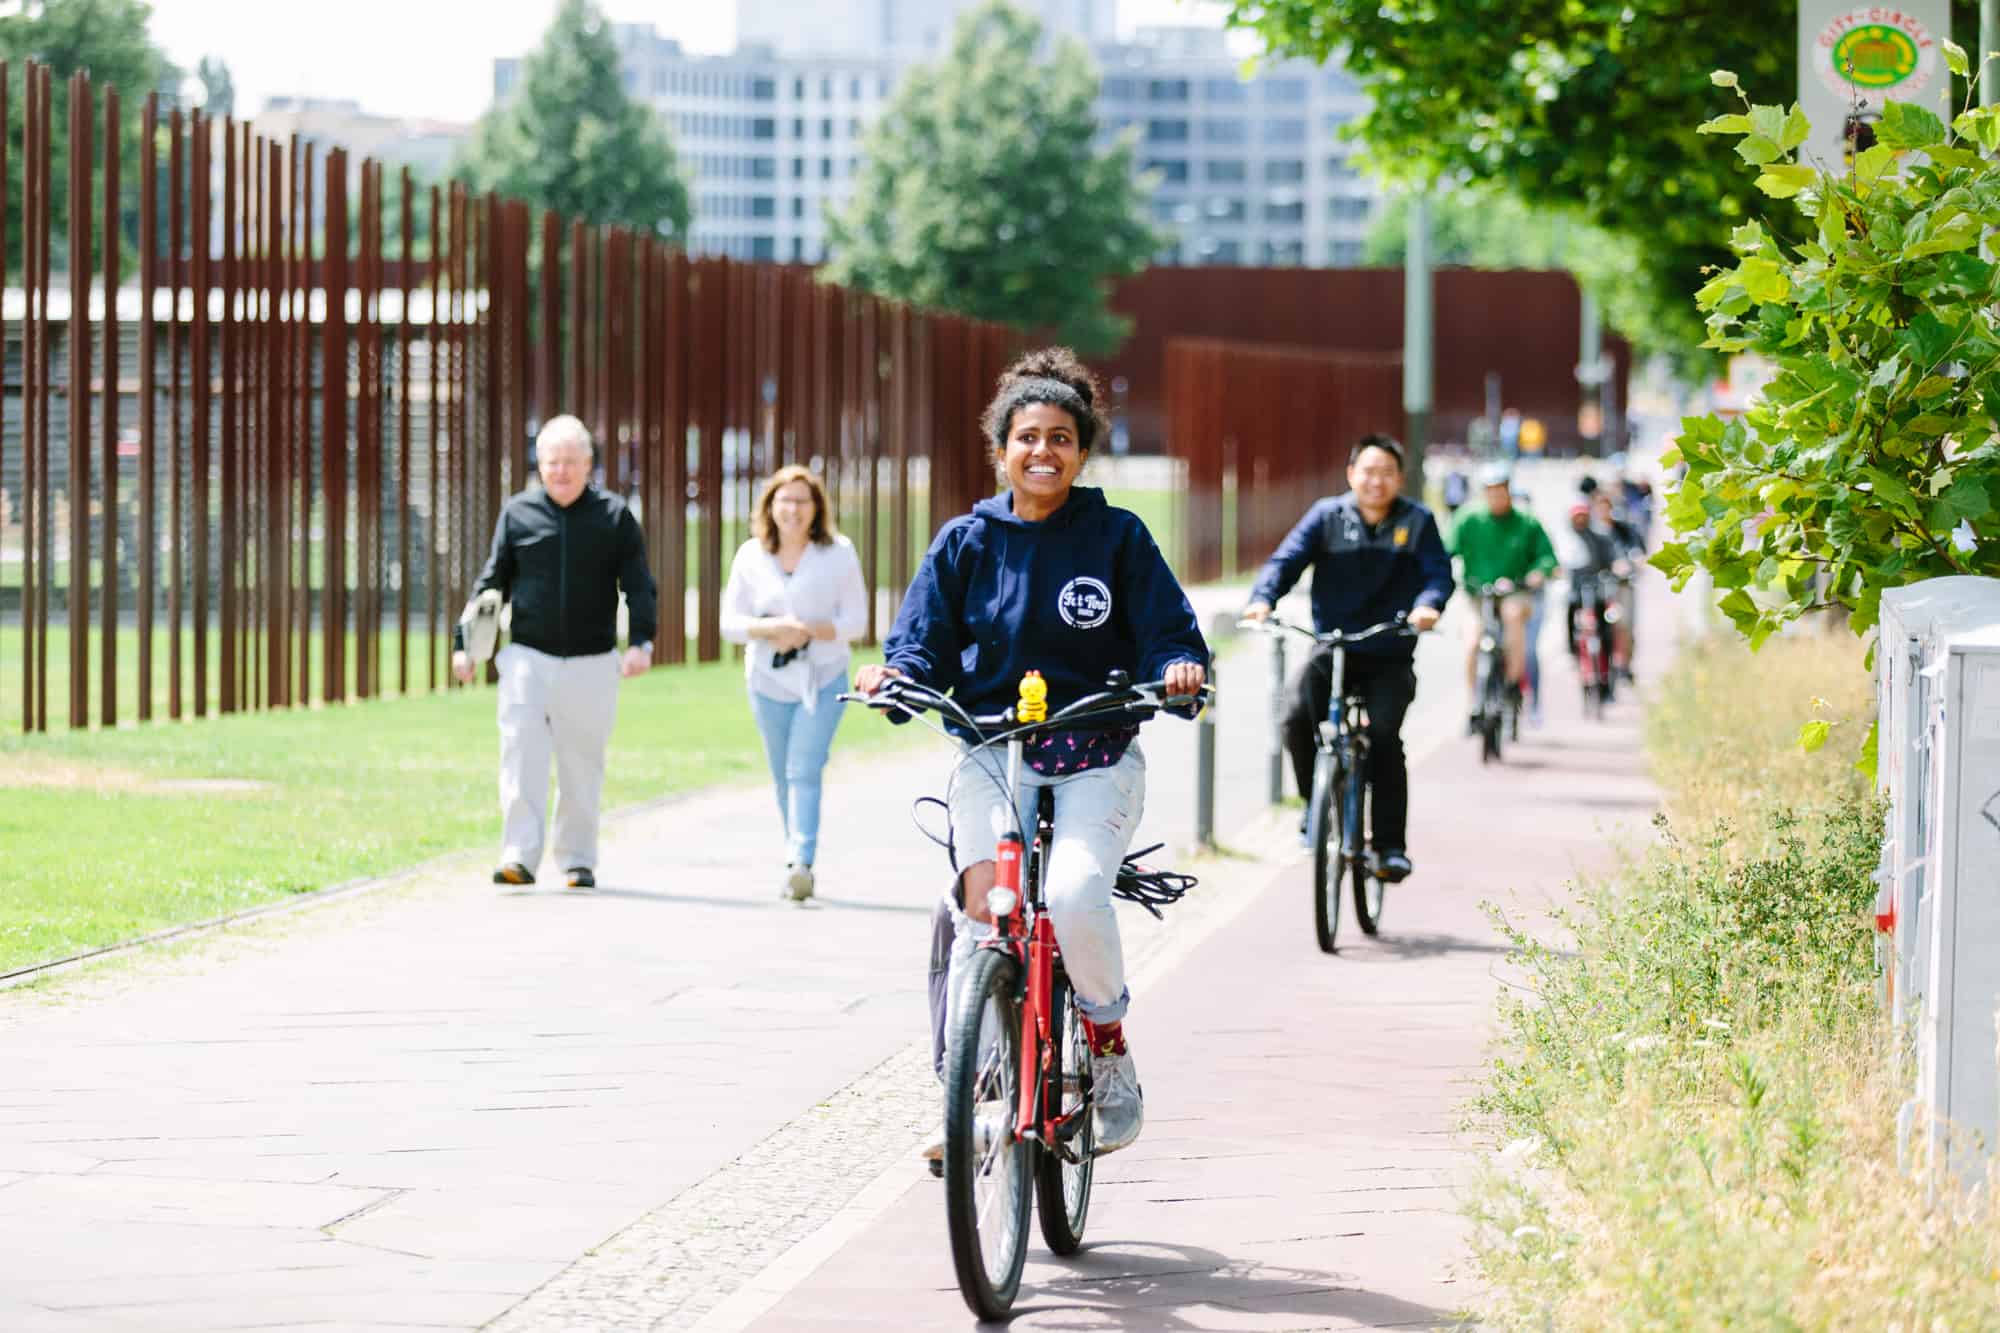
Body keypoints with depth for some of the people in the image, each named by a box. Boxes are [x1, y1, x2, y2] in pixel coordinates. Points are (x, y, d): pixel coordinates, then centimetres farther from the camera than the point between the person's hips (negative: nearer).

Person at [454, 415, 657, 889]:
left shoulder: (614, 516, 2)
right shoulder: (518, 513, 5)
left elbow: (638, 585, -1)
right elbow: (491, 582, 10)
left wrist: (641, 641, -15)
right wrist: (465, 642, 5)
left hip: (591, 664, 0)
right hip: (527, 657, 0)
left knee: (582, 768, 7)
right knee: (521, 759, -13)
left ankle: (577, 861, 17)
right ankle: (519, 856, -16)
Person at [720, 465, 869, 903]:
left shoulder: (839, 553, -3)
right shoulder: (750, 556, 3)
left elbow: (855, 621, -4)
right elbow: (730, 622, 0)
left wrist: (811, 630, -21)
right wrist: (768, 628, -19)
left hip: (822, 681, -3)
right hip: (768, 681, 3)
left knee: (803, 772, -16)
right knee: (783, 778, 10)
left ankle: (801, 864, -22)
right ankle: (798, 865, 21)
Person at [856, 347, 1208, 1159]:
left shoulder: (1117, 537, 3)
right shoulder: (966, 542, 8)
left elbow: (1167, 632, 1)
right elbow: (926, 644, 6)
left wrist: (1179, 669, -21)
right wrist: (895, 674, -16)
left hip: (1095, 760, -1)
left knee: (1075, 898, -26)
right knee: (985, 910, -21)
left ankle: (1109, 1044, 2)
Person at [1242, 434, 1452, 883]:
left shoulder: (1416, 522, 2)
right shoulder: (1327, 517, 3)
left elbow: (1438, 571, -8)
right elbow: (1286, 559, -6)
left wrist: (1428, 603, -31)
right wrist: (1263, 598, -26)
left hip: (1390, 655, -1)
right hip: (1332, 647, 1)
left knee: (1384, 735, -21)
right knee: (1298, 719, -23)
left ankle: (1391, 845, -13)